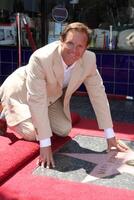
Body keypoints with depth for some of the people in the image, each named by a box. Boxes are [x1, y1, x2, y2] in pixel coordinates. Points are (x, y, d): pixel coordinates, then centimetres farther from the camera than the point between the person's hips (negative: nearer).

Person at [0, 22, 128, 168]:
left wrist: (110, 135, -13)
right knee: (33, 133, -17)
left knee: (64, 130, -5)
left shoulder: (89, 59, -24)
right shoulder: (41, 58, -39)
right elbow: (37, 100, -37)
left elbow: (98, 93, -15)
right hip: (21, 92, -5)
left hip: (52, 96, 5)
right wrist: (45, 145, -37)